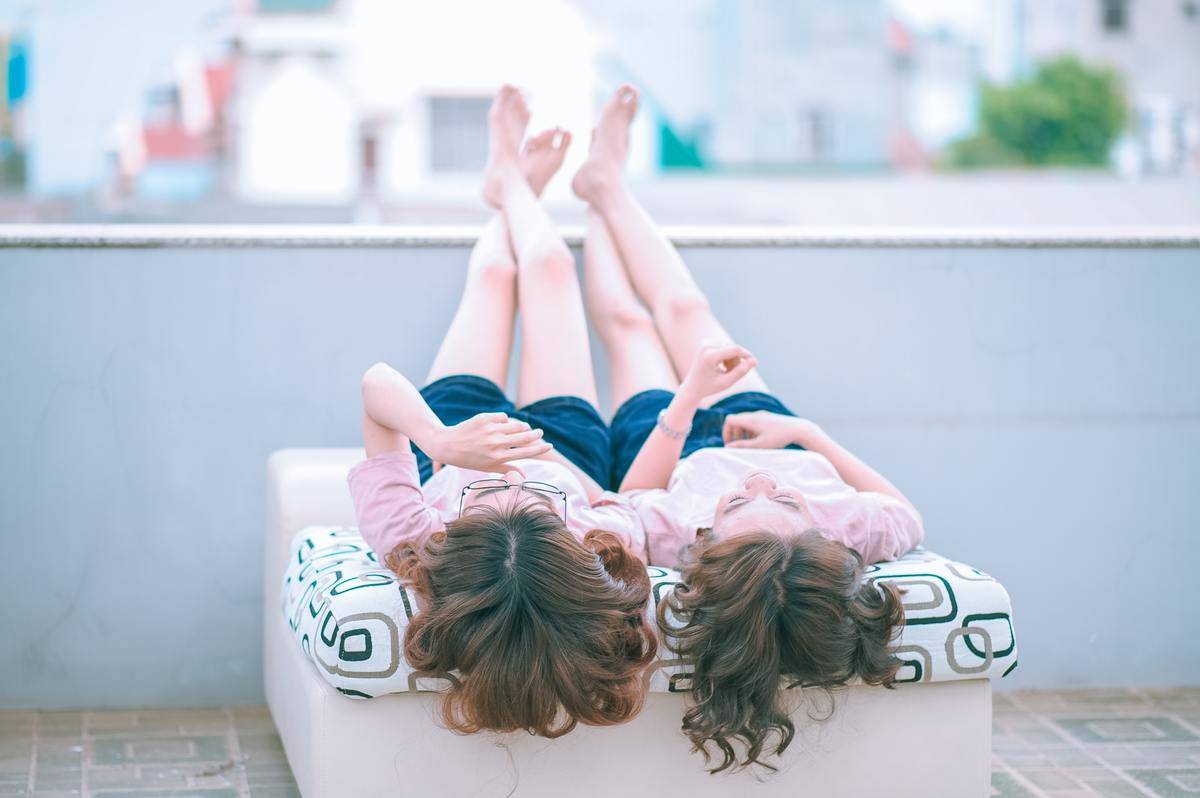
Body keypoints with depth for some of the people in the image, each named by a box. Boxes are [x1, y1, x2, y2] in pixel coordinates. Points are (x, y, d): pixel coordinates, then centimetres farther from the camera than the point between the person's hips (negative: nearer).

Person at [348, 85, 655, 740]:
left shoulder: (409, 544, -52)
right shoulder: (613, 545, -52)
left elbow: (378, 381, -48)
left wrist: (438, 441, -62)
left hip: (448, 451, 0)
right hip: (570, 452, 0)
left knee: (493, 274, 18)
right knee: (547, 267, 16)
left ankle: (510, 185, 58)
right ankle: (513, 183, 56)